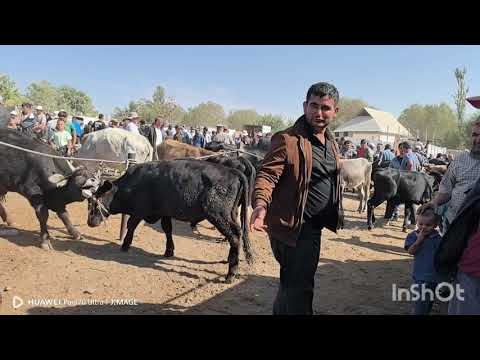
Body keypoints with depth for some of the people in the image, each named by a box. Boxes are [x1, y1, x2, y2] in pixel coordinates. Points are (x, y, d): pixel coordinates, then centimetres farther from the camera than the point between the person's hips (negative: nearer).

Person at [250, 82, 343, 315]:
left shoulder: (330, 142, 10)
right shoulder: (287, 139, -16)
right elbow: (267, 174, -24)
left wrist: (334, 214, 21)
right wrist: (261, 204, -42)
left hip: (314, 226, 8)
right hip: (292, 226, -8)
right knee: (298, 288, 2)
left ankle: (280, 311, 46)